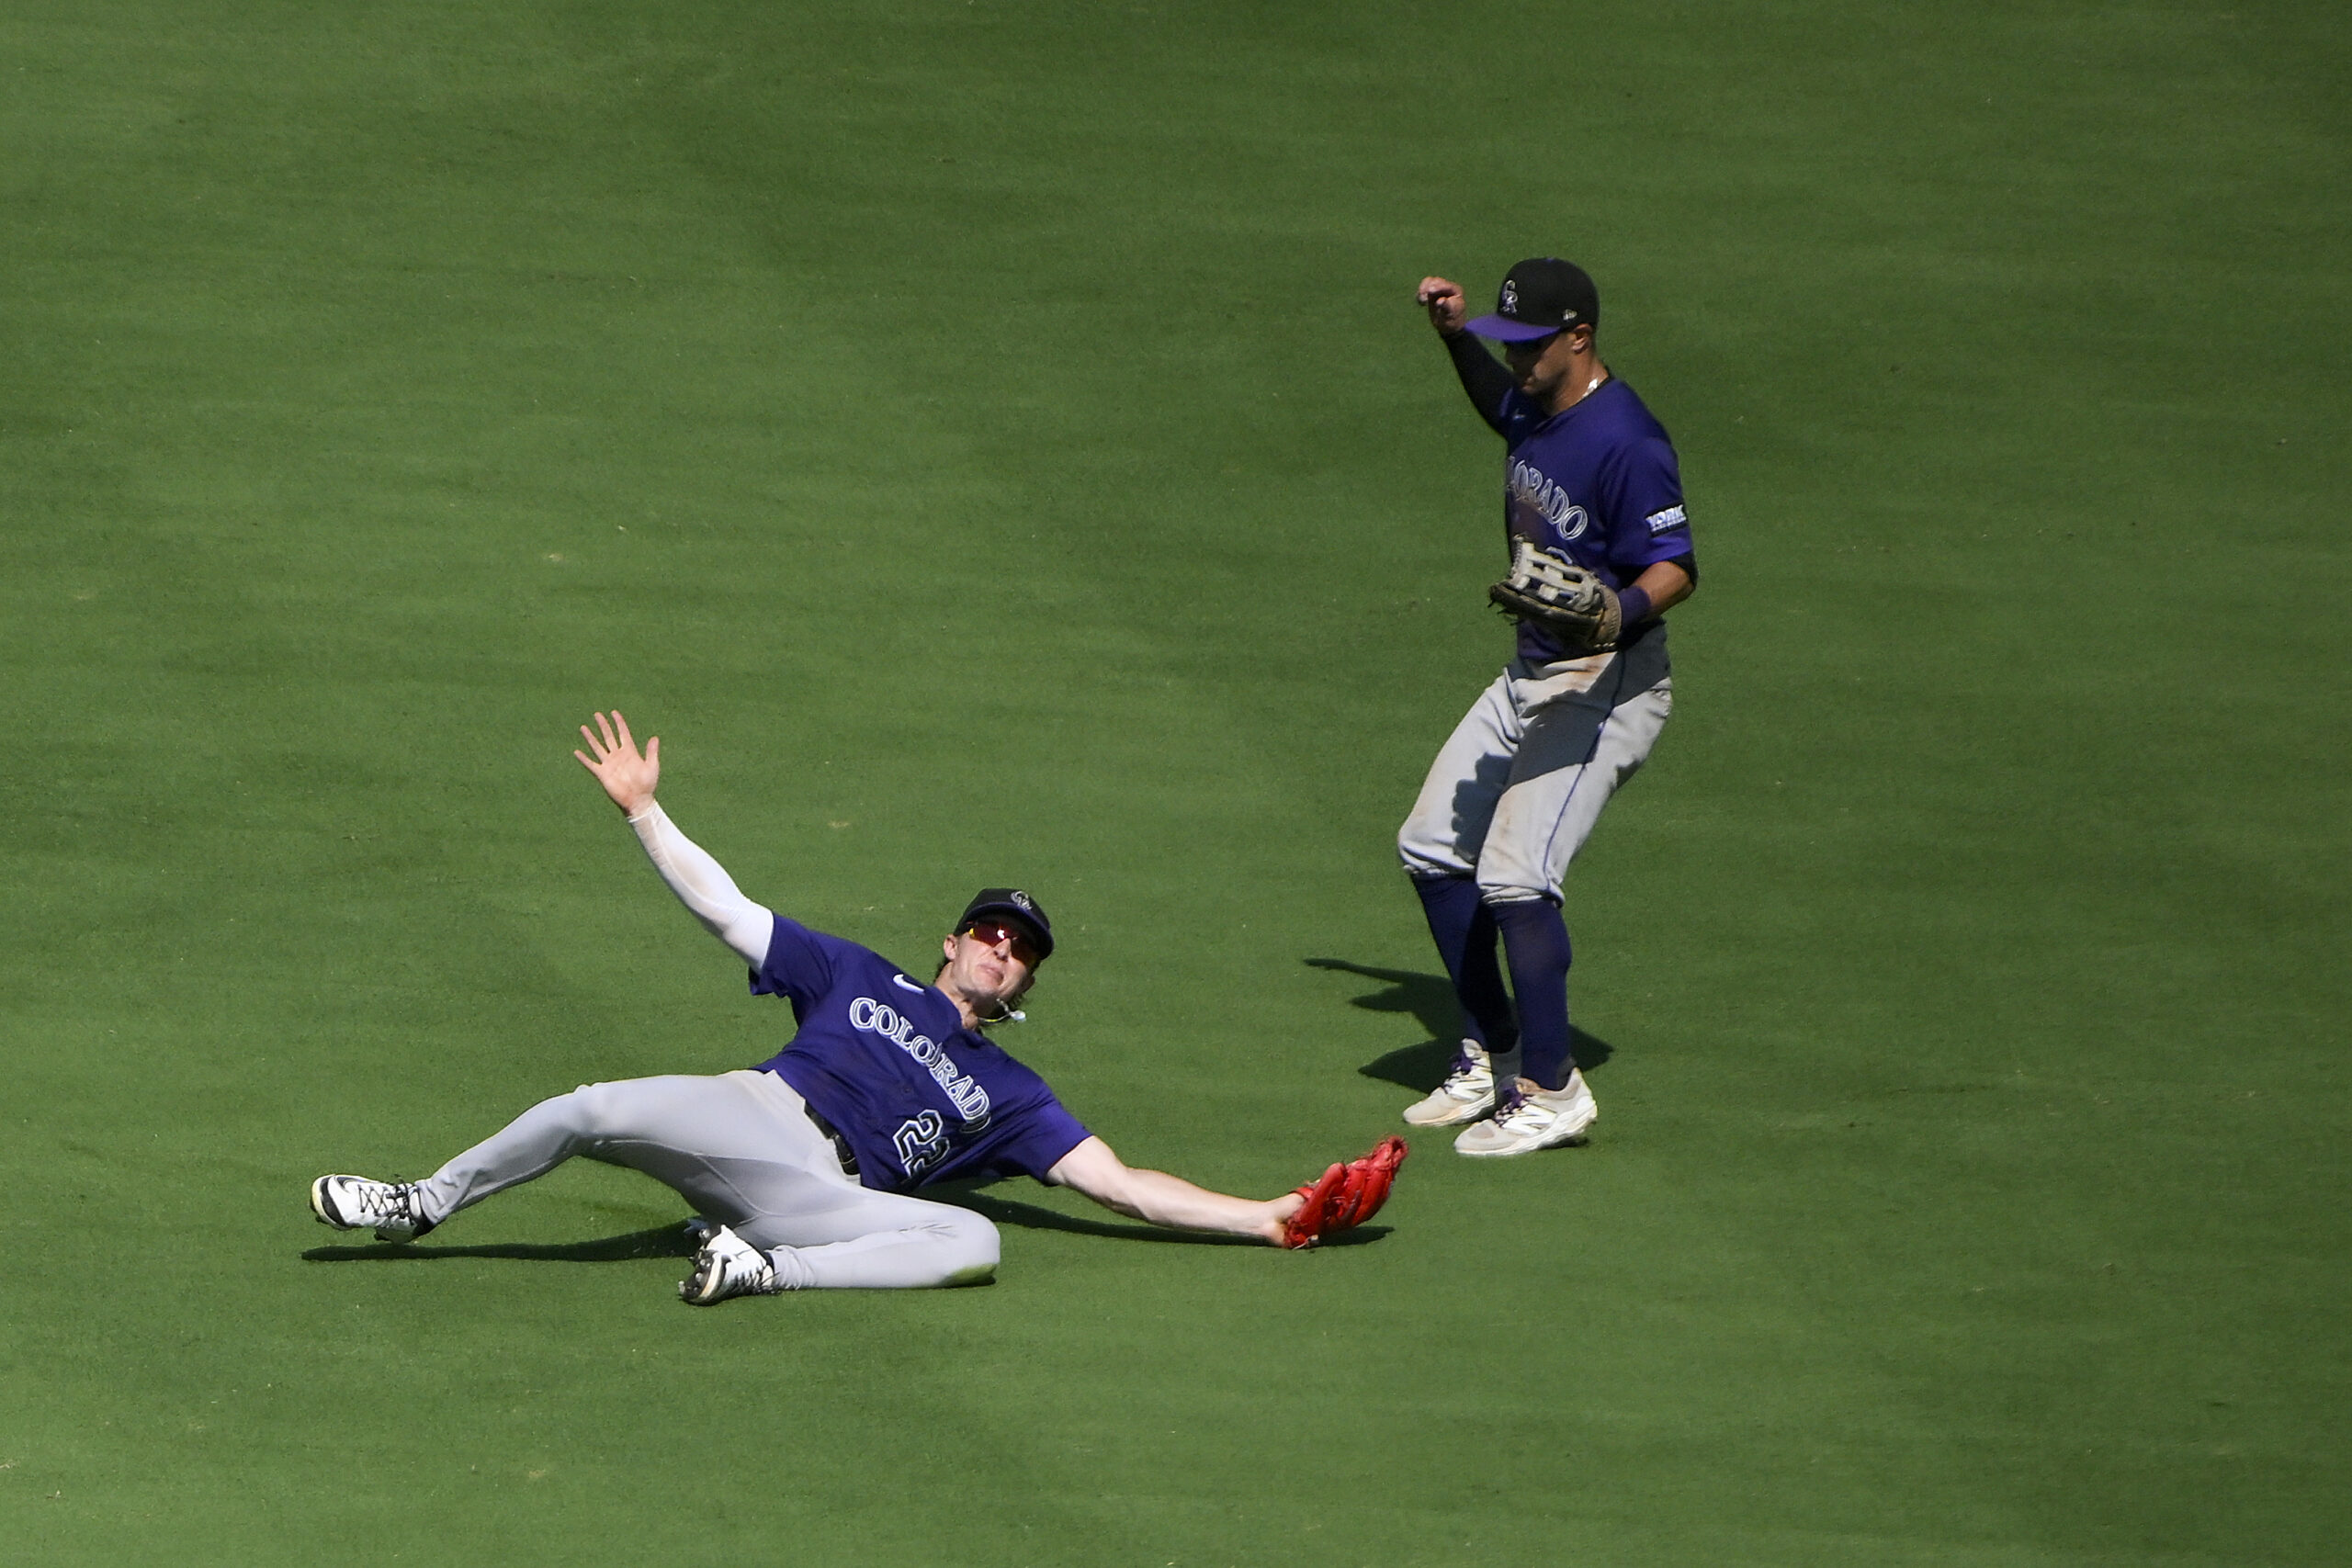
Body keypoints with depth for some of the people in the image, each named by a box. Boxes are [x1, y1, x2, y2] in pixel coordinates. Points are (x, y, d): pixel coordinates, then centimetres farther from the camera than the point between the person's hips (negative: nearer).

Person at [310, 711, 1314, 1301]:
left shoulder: (1005, 1095, 26)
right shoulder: (859, 977, 27)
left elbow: (1119, 1185, 18)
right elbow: (725, 912, 22)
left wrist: (1267, 1217, 7)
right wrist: (643, 811, 13)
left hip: (824, 1201, 0)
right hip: (741, 1120, 0)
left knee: (972, 1241, -30)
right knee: (596, 1113, -28)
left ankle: (769, 1270, -36)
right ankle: (424, 1206, -15)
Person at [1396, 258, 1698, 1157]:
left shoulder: (1623, 441, -23)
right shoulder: (1535, 411, 5)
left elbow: (1676, 569, -24)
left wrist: (1618, 613, -43)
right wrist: (1456, 337, 17)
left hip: (1606, 687, -10)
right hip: (1532, 674, 10)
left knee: (1514, 876, -20)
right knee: (1432, 848, 15)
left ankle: (1552, 1092, -8)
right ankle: (1491, 1056, 28)